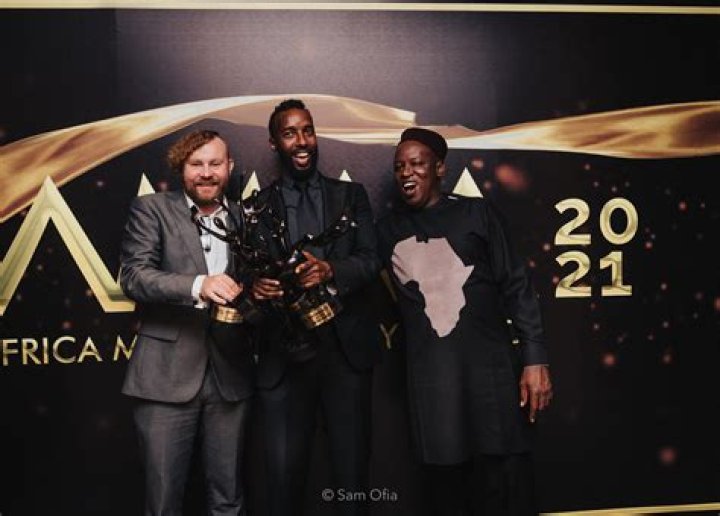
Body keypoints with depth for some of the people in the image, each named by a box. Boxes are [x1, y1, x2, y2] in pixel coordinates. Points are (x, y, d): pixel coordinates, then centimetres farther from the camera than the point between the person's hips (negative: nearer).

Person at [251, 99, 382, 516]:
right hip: (284, 355, 0)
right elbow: (250, 274, 3)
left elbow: (372, 261, 0)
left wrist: (330, 271, -20)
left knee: (352, 472, 5)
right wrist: (256, 288, -20)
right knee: (284, 474, 0)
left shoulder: (351, 195, 10)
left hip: (346, 349, 1)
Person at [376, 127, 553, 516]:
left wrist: (535, 359, -6)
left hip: (491, 368, -2)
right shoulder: (388, 229, 12)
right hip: (430, 378, 2)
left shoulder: (476, 213, 4)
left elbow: (515, 287, 1)